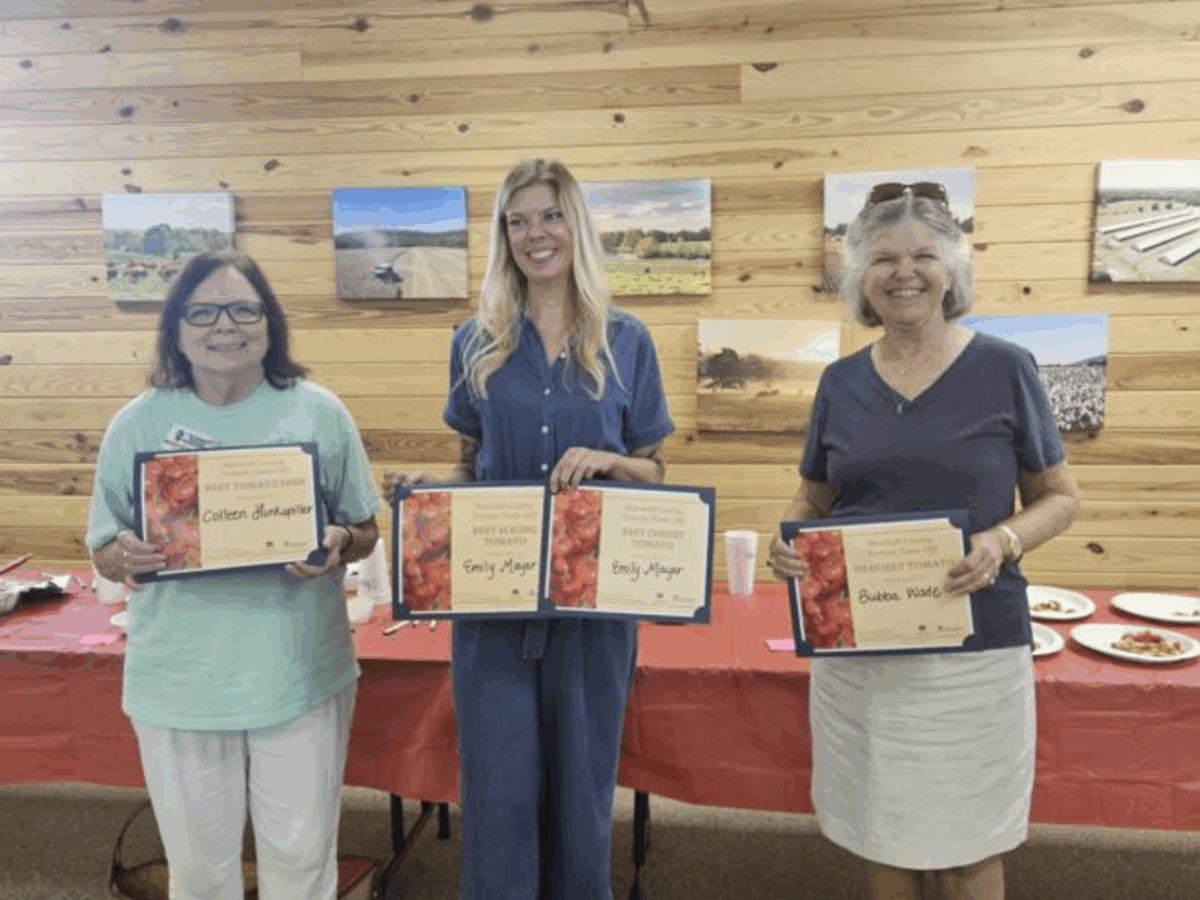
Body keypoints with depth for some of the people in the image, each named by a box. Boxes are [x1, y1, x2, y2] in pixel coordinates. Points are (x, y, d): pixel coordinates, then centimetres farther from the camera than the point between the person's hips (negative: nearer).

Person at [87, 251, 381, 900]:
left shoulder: (319, 413, -3)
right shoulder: (137, 424, -1)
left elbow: (365, 529, 4)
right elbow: (104, 553, 5)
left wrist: (338, 546, -18)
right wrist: (126, 558, -18)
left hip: (302, 673, 0)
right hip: (181, 678, 1)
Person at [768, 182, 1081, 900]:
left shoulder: (1005, 369, -3)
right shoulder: (841, 383, 5)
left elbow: (1059, 497, 2)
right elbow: (813, 499, 13)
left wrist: (1004, 542, -18)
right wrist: (788, 543, -9)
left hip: (975, 644, -2)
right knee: (882, 839, 16)